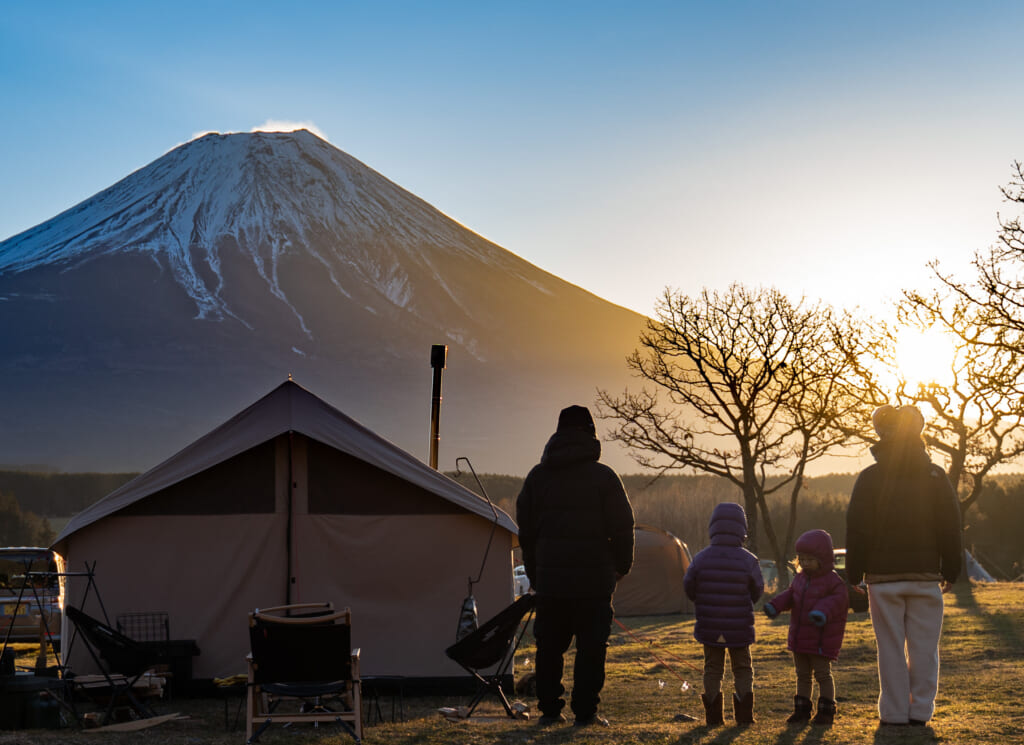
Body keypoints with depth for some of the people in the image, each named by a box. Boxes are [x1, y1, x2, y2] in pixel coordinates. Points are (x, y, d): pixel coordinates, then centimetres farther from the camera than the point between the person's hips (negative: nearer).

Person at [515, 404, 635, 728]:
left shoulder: (537, 475, 8)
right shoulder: (604, 476, -4)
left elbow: (526, 529, 12)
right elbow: (621, 527, -3)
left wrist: (534, 574, 20)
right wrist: (621, 566, 12)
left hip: (549, 578, 3)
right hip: (594, 580, -3)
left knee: (549, 646, 12)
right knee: (591, 647, 3)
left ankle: (549, 709, 14)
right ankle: (585, 711, 2)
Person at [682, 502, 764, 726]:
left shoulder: (701, 558, -10)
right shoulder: (748, 560, -12)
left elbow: (689, 588, -1)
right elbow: (757, 591, 0)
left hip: (709, 627, 1)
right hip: (740, 628, -1)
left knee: (712, 668, 13)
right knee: (742, 668, 14)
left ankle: (713, 715, 9)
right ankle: (744, 714, 8)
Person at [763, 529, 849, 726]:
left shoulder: (833, 582, -13)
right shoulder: (800, 579, 9)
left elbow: (836, 601, -22)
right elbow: (790, 595, 13)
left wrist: (822, 612, -39)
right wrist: (774, 606, -4)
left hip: (821, 640, -7)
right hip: (799, 637, 7)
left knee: (823, 674, 1)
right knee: (802, 674, 13)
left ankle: (826, 711, 12)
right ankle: (802, 710, 20)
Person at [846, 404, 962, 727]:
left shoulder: (869, 478, -2)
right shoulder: (935, 476, 2)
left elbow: (857, 530, -3)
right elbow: (950, 529, 3)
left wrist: (854, 575, 3)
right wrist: (951, 571, 10)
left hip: (884, 576, -1)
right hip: (925, 575, 1)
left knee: (891, 646, 3)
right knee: (923, 646, 7)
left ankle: (894, 712, 4)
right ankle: (921, 710, 8)